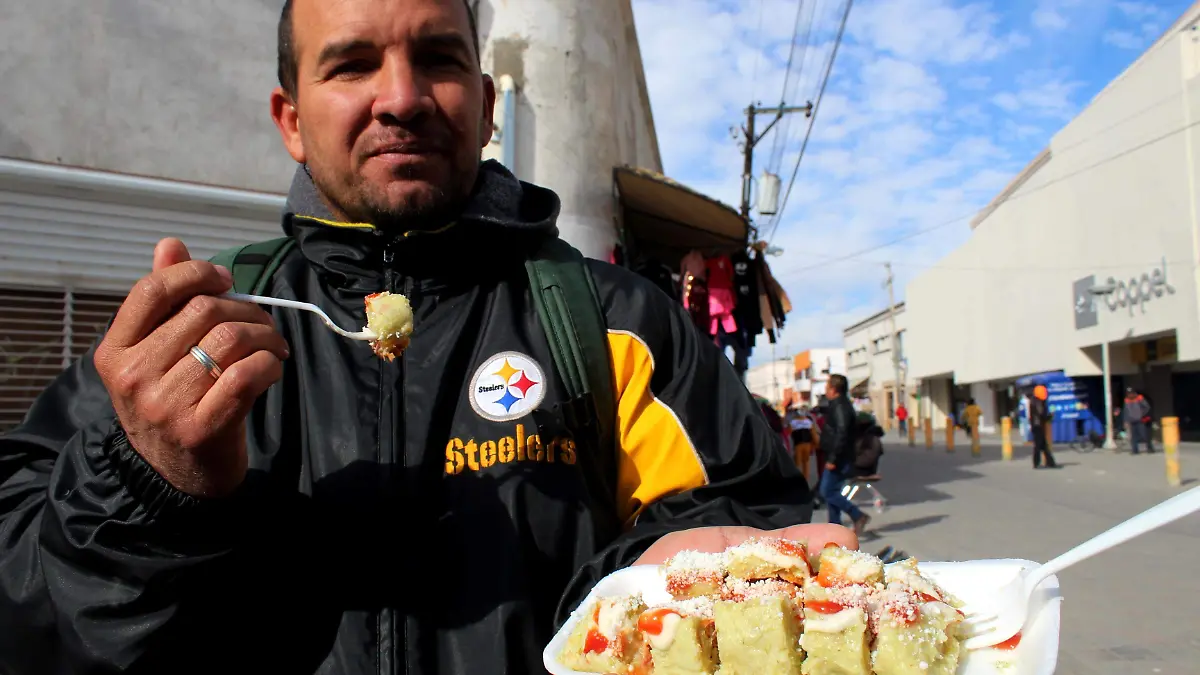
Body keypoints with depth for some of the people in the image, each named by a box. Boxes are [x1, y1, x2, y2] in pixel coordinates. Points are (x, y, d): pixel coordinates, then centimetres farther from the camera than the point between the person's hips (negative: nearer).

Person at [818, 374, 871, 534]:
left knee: (827, 493, -9)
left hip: (839, 459, -10)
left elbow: (841, 434, -25)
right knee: (831, 492, 13)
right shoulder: (840, 405, 16)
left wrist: (832, 459, -25)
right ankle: (835, 526, 16)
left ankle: (858, 516, -8)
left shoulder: (839, 407, -16)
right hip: (840, 459, 10)